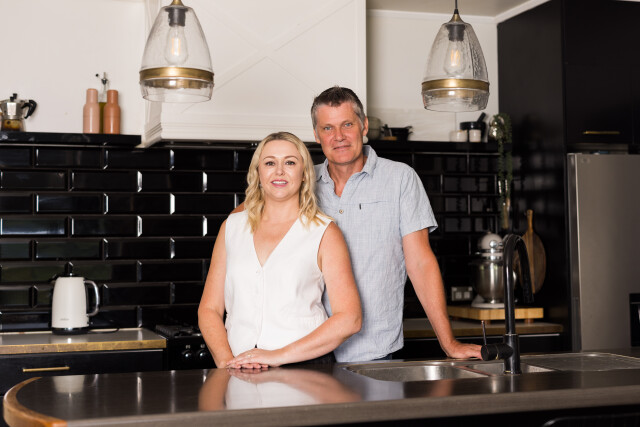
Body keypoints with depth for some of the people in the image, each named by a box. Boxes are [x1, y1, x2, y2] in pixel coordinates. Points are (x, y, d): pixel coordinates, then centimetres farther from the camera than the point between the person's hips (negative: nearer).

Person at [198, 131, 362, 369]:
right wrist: (226, 360, -4)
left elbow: (349, 318, -4)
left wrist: (279, 355, -11)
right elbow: (209, 308, 14)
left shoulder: (324, 232, 4)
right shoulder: (232, 227, 15)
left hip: (304, 369, -2)